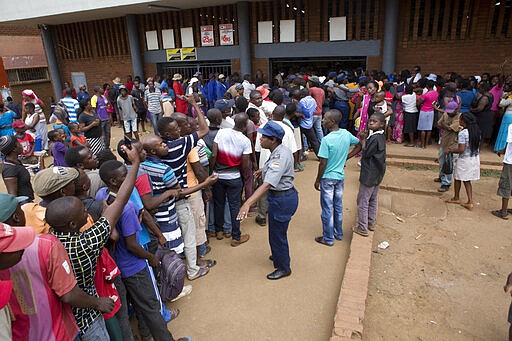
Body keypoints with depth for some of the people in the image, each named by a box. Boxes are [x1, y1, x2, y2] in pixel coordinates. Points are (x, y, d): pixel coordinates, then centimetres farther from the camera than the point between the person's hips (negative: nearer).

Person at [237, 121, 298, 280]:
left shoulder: (280, 156, -30)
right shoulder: (280, 150, 1)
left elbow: (267, 185, -41)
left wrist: (248, 203, -47)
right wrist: (264, 170, 32)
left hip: (282, 199, -10)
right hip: (285, 195, 10)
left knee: (277, 234, 9)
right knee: (277, 231, 28)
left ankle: (283, 268, 31)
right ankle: (279, 255, 53)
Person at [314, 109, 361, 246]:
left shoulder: (327, 140, -23)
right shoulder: (346, 134, -4)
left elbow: (323, 164, -20)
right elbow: (359, 145, 12)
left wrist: (317, 180, -8)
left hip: (328, 178, -6)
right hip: (340, 177, 6)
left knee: (327, 209, 7)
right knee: (338, 206, 21)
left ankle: (328, 238, 19)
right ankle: (339, 233, 36)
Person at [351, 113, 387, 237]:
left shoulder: (375, 138, -23)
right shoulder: (381, 137, 7)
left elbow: (365, 153, -19)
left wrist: (363, 140, -10)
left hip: (369, 174, -10)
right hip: (377, 174, 10)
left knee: (363, 201, 0)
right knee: (373, 199, 19)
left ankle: (362, 228, 8)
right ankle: (371, 223, 33)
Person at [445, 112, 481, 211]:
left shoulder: (462, 133, -21)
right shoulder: (477, 131, 2)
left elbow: (461, 149, -24)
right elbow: (477, 146, 11)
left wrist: (450, 150, -9)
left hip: (464, 160, -7)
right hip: (475, 158, 7)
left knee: (458, 178, 14)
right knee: (467, 181, 14)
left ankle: (456, 198, 29)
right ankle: (470, 202, 9)